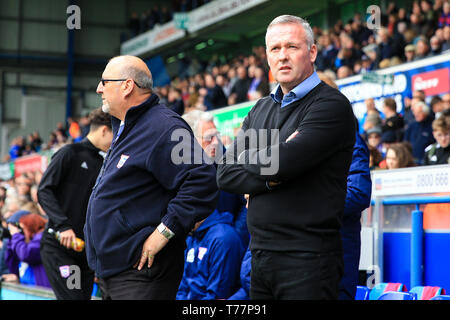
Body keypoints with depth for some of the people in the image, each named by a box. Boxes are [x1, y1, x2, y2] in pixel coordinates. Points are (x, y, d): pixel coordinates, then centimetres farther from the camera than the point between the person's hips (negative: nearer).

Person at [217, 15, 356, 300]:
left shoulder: (331, 104, -9)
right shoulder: (261, 110, 15)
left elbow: (283, 162, -22)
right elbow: (225, 175, 6)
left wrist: (246, 158, -2)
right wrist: (271, 176, -11)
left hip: (307, 260, -7)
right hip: (261, 256, 7)